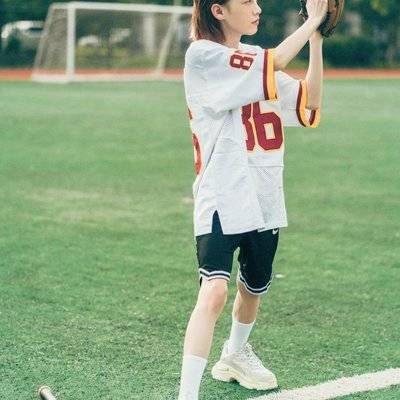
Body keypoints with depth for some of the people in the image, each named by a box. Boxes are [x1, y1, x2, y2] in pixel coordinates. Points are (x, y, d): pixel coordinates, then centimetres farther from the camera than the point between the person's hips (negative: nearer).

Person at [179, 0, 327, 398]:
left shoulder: (256, 57, 12)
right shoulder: (202, 55, -9)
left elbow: (309, 104, 3)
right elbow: (271, 65, -20)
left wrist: (317, 39, -5)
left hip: (264, 201, 7)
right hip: (221, 199, -7)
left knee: (253, 289, 20)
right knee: (215, 291, -22)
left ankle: (235, 355, 47)